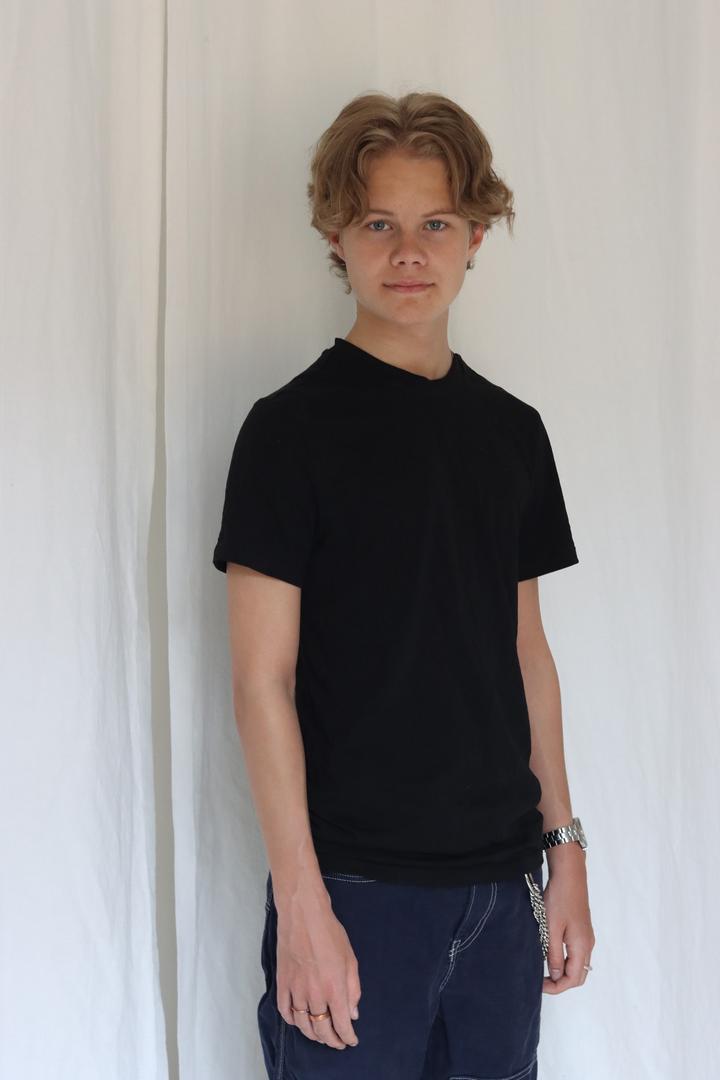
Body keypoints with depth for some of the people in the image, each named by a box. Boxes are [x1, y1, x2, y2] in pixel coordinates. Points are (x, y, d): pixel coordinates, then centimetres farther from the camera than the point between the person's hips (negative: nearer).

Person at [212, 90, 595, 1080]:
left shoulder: (512, 430, 8)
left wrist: (565, 848, 10)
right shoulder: (293, 427, -8)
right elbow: (263, 681, -10)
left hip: (501, 882, 5)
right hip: (356, 883, -5)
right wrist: (300, 903, -14)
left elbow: (526, 649, 13)